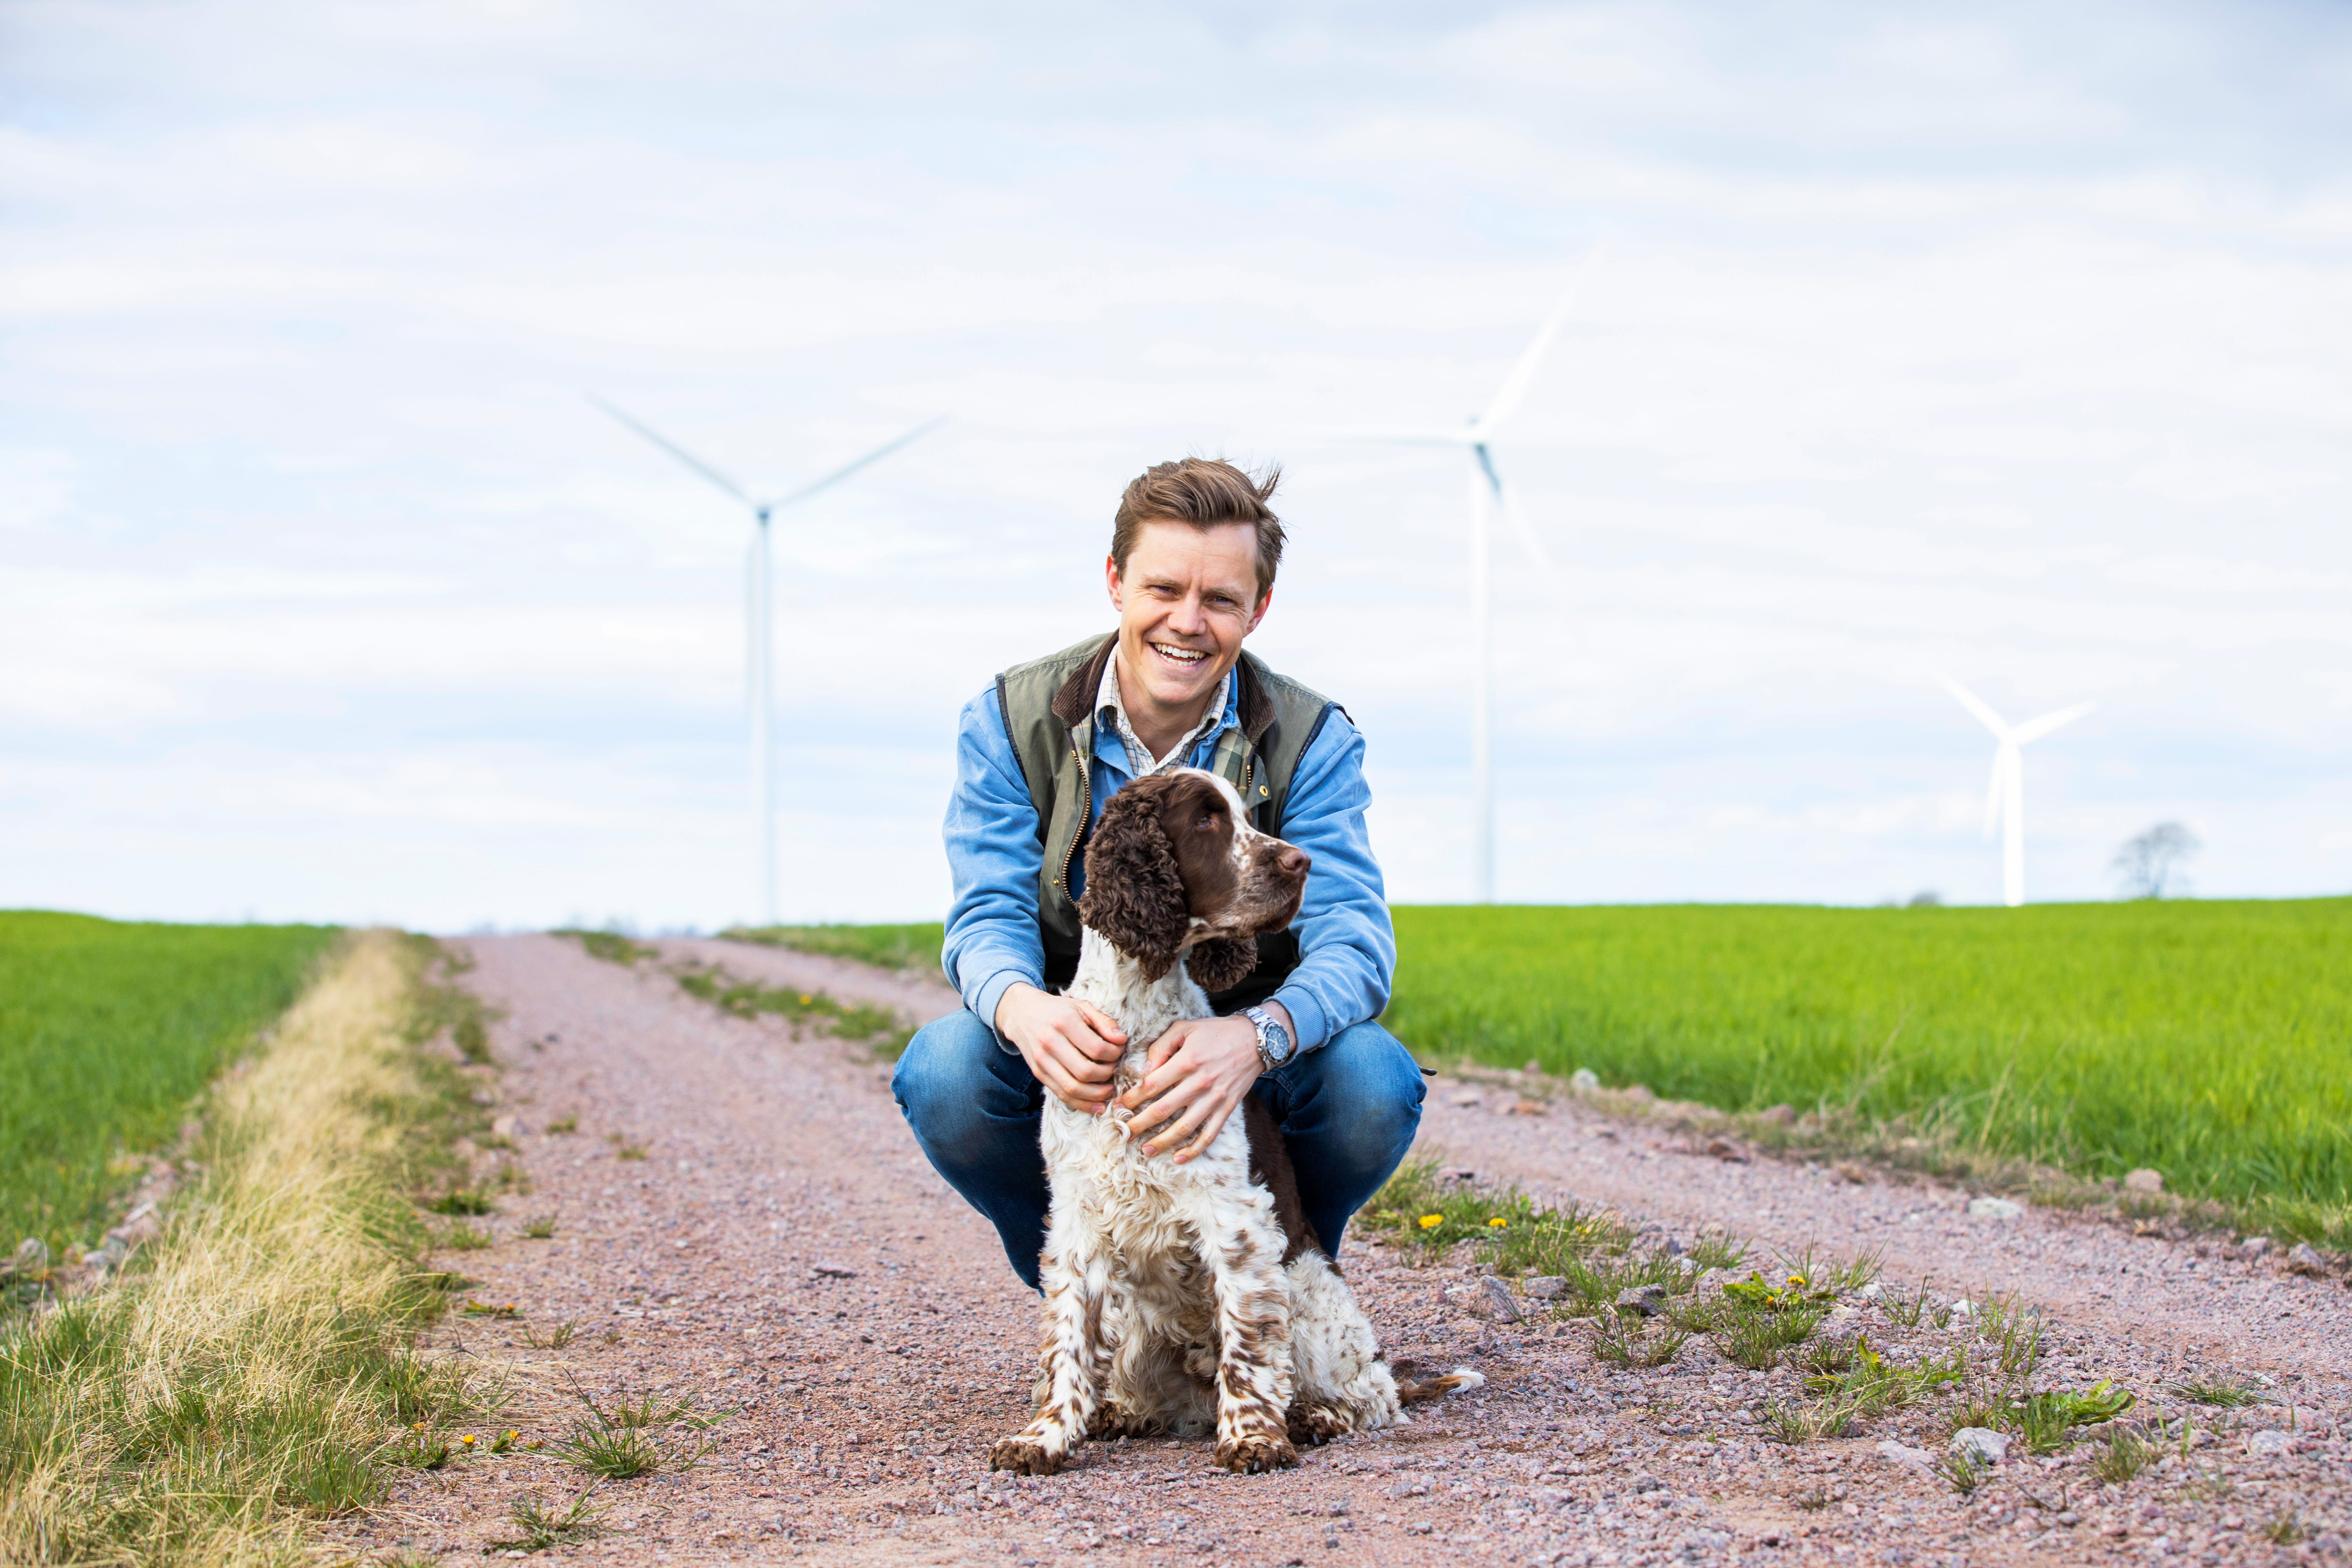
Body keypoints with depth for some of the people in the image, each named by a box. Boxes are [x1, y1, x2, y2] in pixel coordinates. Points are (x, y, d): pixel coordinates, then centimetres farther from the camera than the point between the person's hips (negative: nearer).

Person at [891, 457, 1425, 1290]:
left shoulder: (1311, 743, -9)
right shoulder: (1008, 722, -7)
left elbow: (1351, 939, -21)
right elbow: (990, 915, -14)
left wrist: (1254, 1036, -46)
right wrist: (1024, 1009, -42)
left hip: (1243, 1060, 0)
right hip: (1072, 1055, 0)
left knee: (1372, 1081, -31)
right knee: (943, 1070, -30)